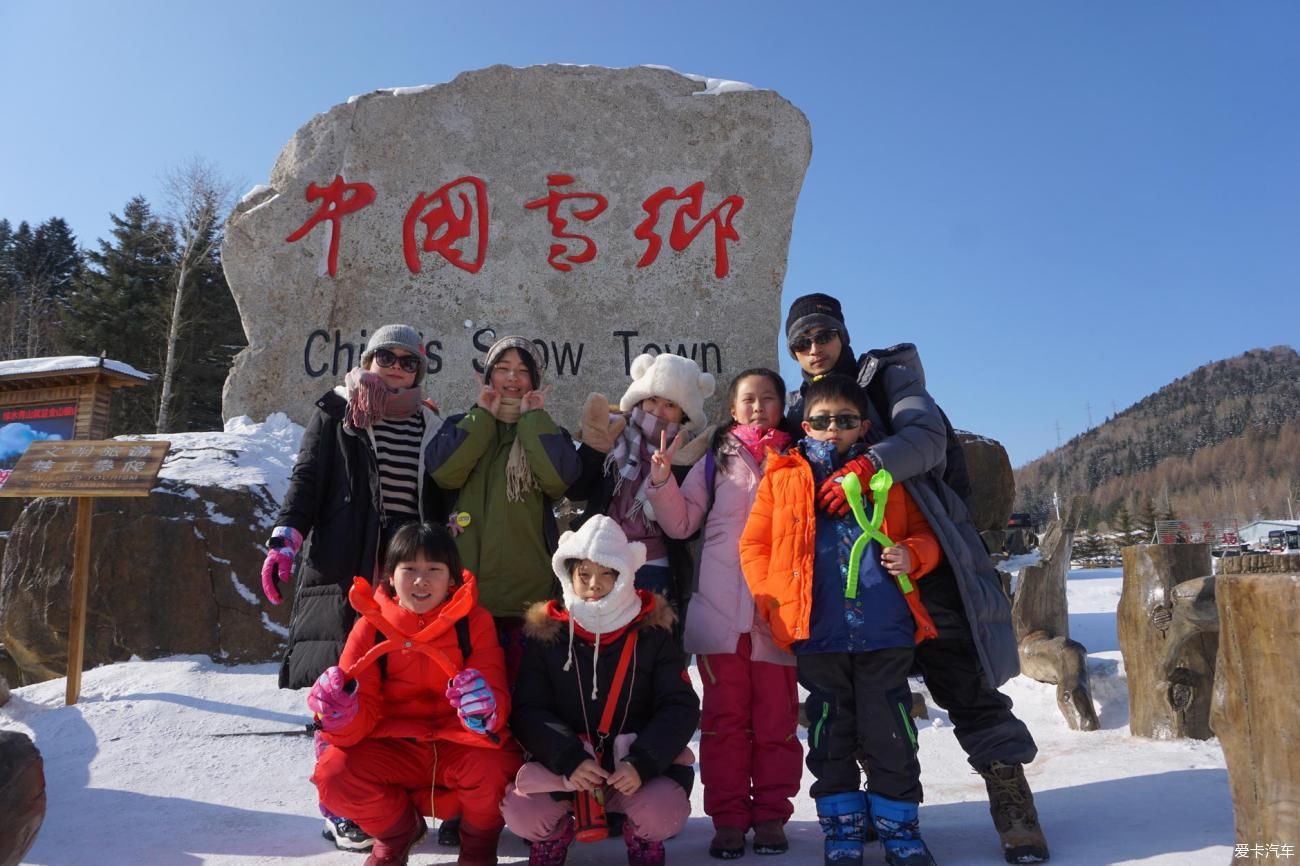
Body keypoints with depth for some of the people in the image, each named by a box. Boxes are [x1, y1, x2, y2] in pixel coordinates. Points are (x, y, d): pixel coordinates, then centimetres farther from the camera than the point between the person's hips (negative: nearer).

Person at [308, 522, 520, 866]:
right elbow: (364, 714, -8)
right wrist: (343, 715, -32)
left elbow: (496, 698, -15)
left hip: (457, 747, -2)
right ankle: (396, 832, 12)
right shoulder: (371, 626, -5)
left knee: (496, 767, -32)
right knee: (334, 773, -24)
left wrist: (484, 710, -40)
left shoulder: (474, 622, -8)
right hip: (394, 749, 2)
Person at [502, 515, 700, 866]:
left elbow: (681, 706, -8)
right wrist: (569, 759, -24)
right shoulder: (546, 633, -3)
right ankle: (554, 836, 13)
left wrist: (642, 762, -24)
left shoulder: (652, 631, -4)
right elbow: (527, 711, -7)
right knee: (521, 813, -26)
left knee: (664, 814, -28)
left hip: (636, 760, 0)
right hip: (563, 761, 1)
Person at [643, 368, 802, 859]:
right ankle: (728, 818, 15)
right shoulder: (717, 460, 9)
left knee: (776, 718, 6)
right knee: (725, 717, 6)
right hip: (721, 609, 0)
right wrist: (662, 480, -10)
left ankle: (771, 816, 18)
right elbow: (681, 524, 5)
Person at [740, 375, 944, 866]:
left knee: (890, 734, 8)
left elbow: (925, 533, 14)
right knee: (830, 734, 11)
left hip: (885, 632, 1)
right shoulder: (784, 478, 6)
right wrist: (773, 600, -6)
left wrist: (911, 555, -8)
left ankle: (898, 826, 26)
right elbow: (753, 545, 6)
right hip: (817, 634, 0)